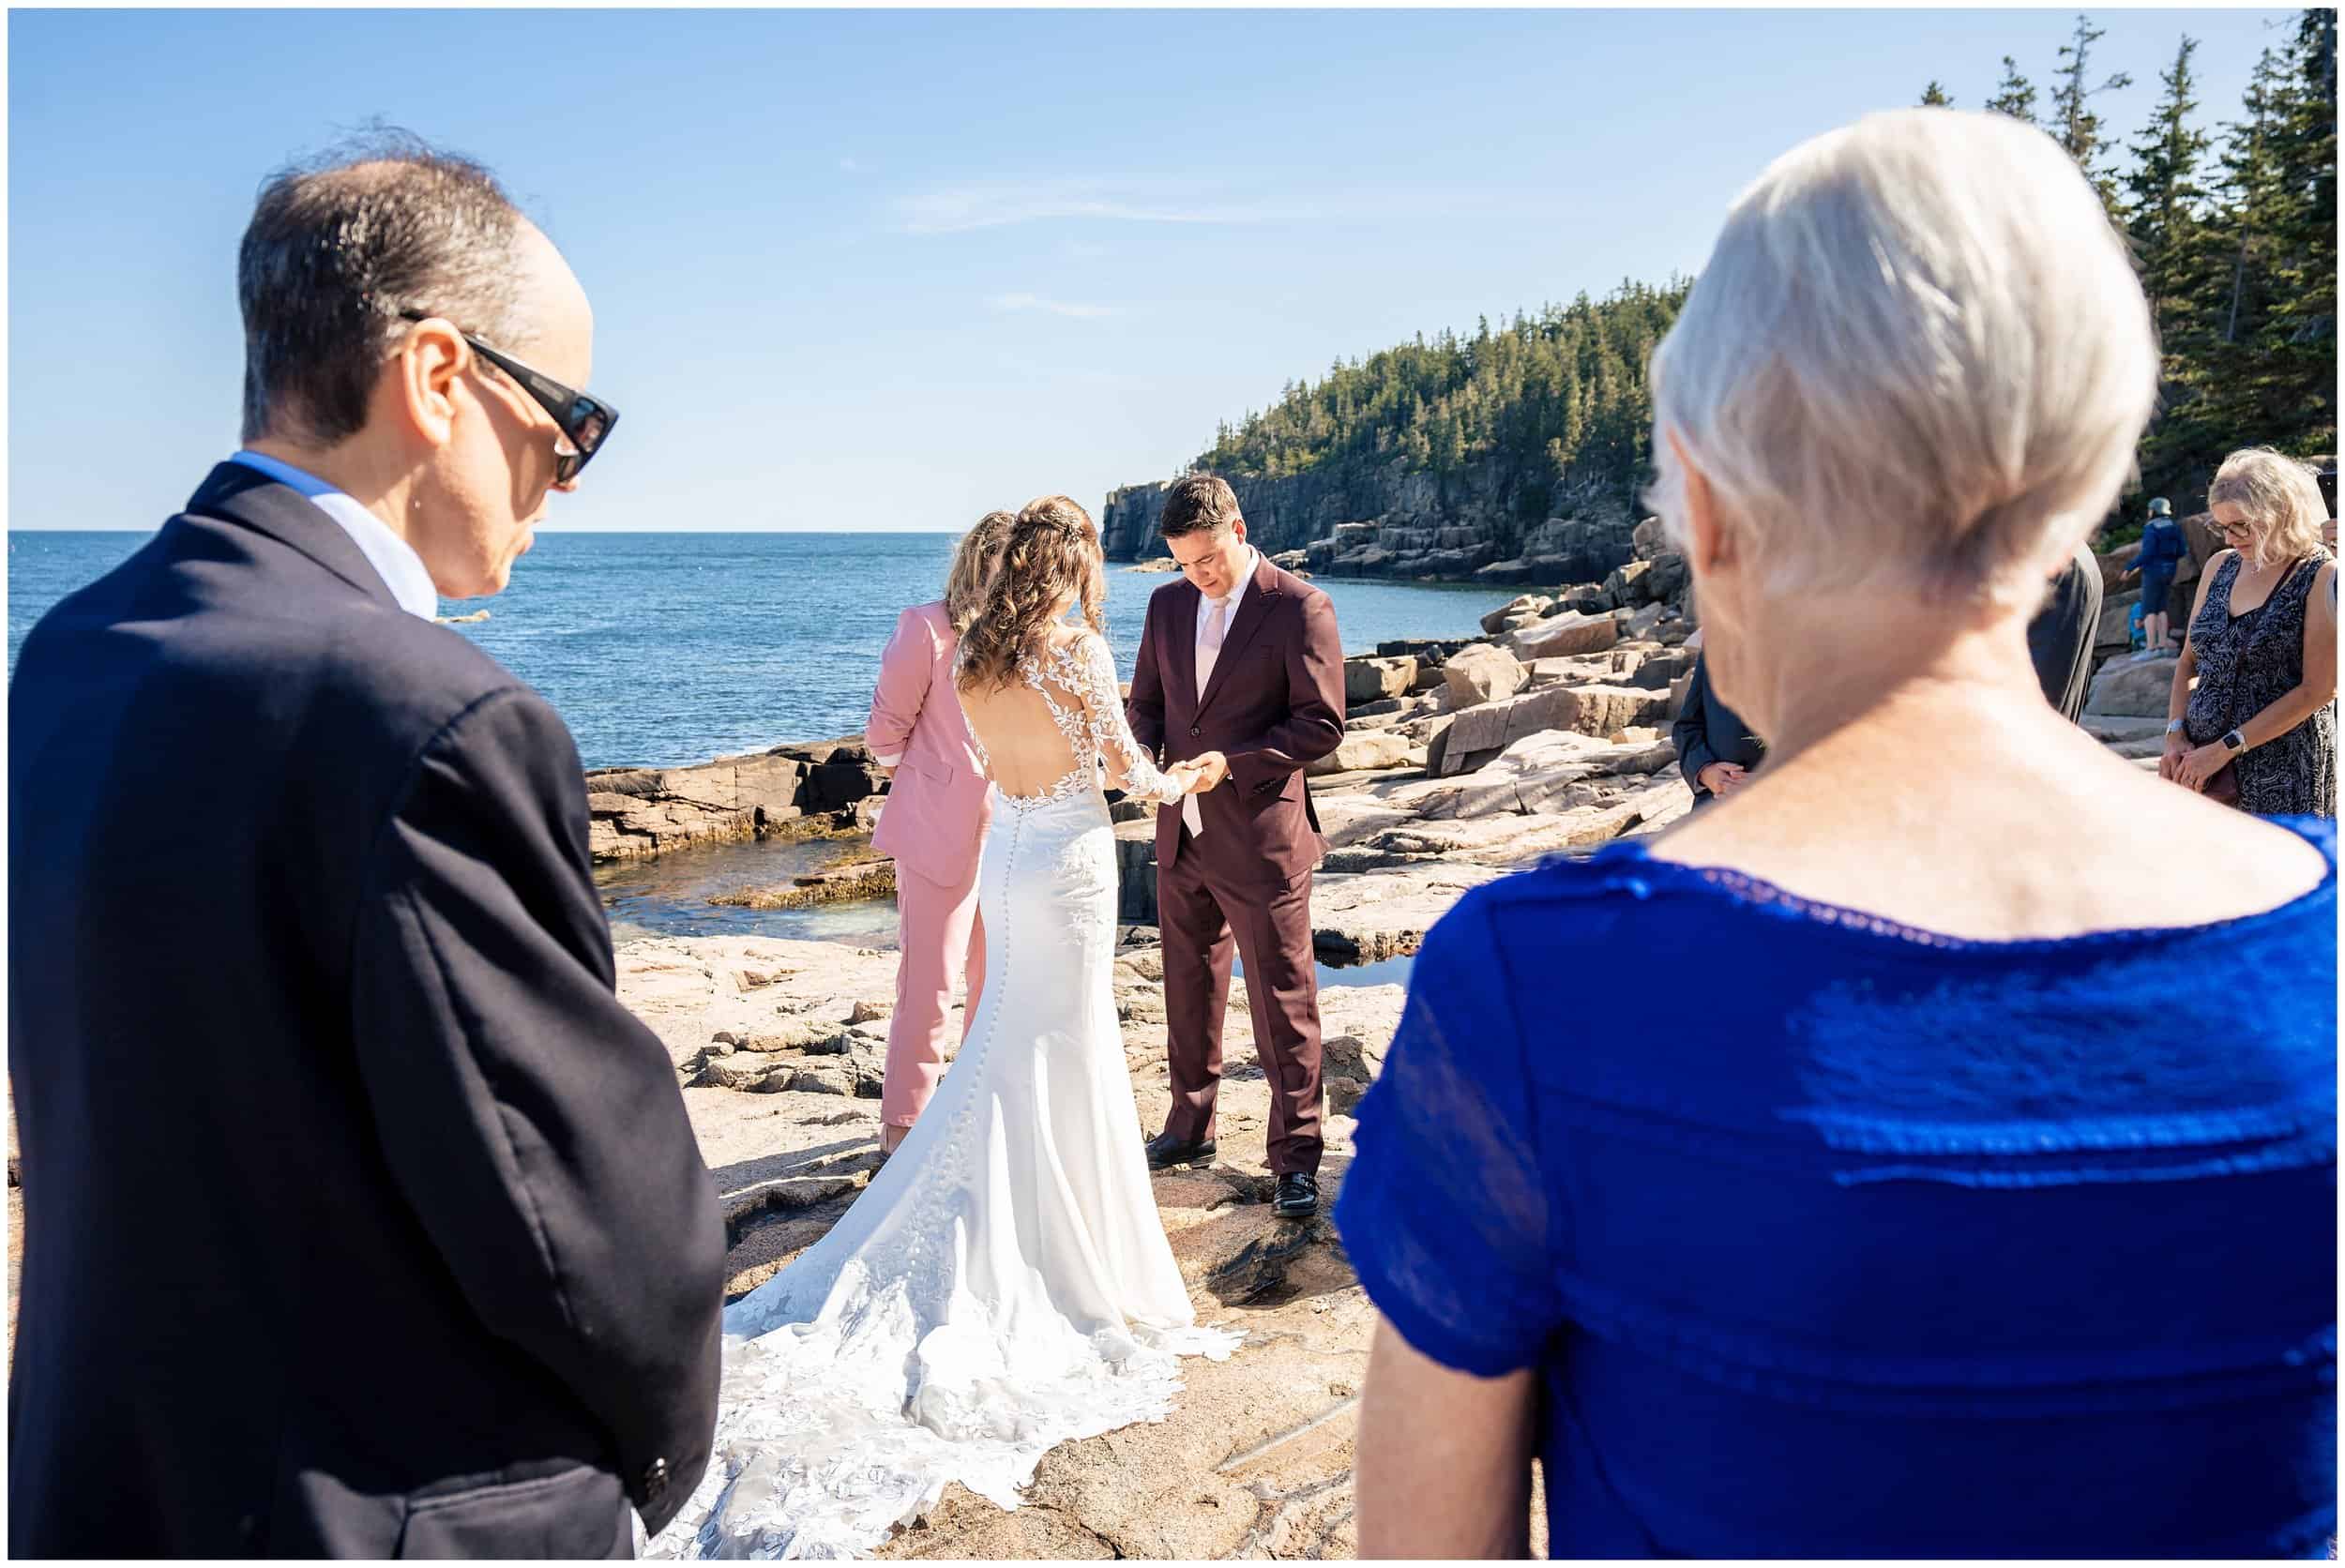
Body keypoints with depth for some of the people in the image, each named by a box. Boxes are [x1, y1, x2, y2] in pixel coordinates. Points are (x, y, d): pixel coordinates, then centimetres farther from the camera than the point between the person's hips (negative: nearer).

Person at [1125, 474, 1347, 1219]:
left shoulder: (1299, 608, -11)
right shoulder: (1168, 604, 8)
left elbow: (1323, 723, -13)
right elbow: (1145, 702, 15)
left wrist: (1231, 762, -21)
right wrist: (1145, 756, -6)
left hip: (1260, 836, -6)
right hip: (1180, 831, 6)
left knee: (1283, 1001, 1)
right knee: (1189, 987, 17)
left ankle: (1295, 1157, 12)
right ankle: (1190, 1126, 32)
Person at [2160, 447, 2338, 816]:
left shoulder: (2323, 578, -6)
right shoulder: (2220, 566, 12)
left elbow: (2318, 691, -11)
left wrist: (2226, 748, -13)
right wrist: (2176, 735, 0)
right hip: (2200, 759, 5)